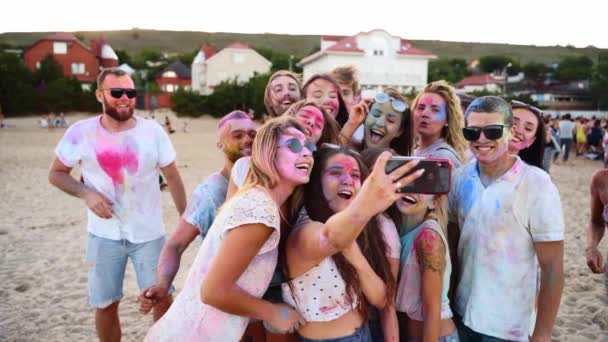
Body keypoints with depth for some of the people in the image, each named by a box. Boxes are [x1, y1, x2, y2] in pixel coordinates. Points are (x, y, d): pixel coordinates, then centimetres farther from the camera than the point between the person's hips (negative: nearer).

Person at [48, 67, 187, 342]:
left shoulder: (153, 131, -10)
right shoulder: (81, 132, -10)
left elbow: (172, 177, -1)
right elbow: (56, 173, 2)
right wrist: (86, 194, -17)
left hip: (149, 234, 0)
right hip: (104, 235, 1)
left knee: (162, 299, 7)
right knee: (105, 305, 13)